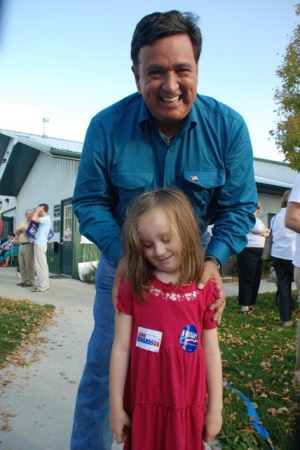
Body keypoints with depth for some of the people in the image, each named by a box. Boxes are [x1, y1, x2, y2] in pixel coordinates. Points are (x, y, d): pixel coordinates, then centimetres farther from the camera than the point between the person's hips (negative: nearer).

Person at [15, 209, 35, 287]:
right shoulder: (22, 223, 20)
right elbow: (16, 232, 16)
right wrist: (21, 229, -3)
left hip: (29, 245, -7)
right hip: (21, 245, 7)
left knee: (29, 264, -7)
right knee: (22, 264, 9)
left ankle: (30, 281, -2)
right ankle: (24, 280, 17)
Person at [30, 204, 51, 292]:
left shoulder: (46, 219, -14)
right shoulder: (44, 219, 19)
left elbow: (34, 219, -26)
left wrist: (37, 210, -12)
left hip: (40, 244, -10)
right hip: (39, 243, 10)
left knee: (40, 266, -10)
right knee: (43, 265, 11)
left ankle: (41, 286, -9)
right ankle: (45, 284, 16)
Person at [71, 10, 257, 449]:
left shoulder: (228, 126, -14)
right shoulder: (106, 126, -16)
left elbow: (240, 206, -8)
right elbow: (89, 202, -9)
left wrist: (214, 260, -23)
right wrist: (121, 253, -23)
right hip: (123, 261, 0)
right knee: (102, 367, 10)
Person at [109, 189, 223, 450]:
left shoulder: (205, 291, -8)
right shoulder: (132, 288, -9)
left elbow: (211, 353, -2)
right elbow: (121, 348, -6)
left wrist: (215, 408, 3)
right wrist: (116, 406, -3)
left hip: (187, 407, 1)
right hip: (141, 405, 0)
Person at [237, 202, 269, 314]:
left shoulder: (257, 219, 24)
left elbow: (267, 232, 18)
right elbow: (259, 230, -15)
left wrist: (263, 231, -2)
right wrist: (265, 230, 5)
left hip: (259, 251, 9)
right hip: (248, 251, -9)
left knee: (256, 279, 11)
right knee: (247, 279, -7)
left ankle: (250, 304, 19)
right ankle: (245, 306, -3)